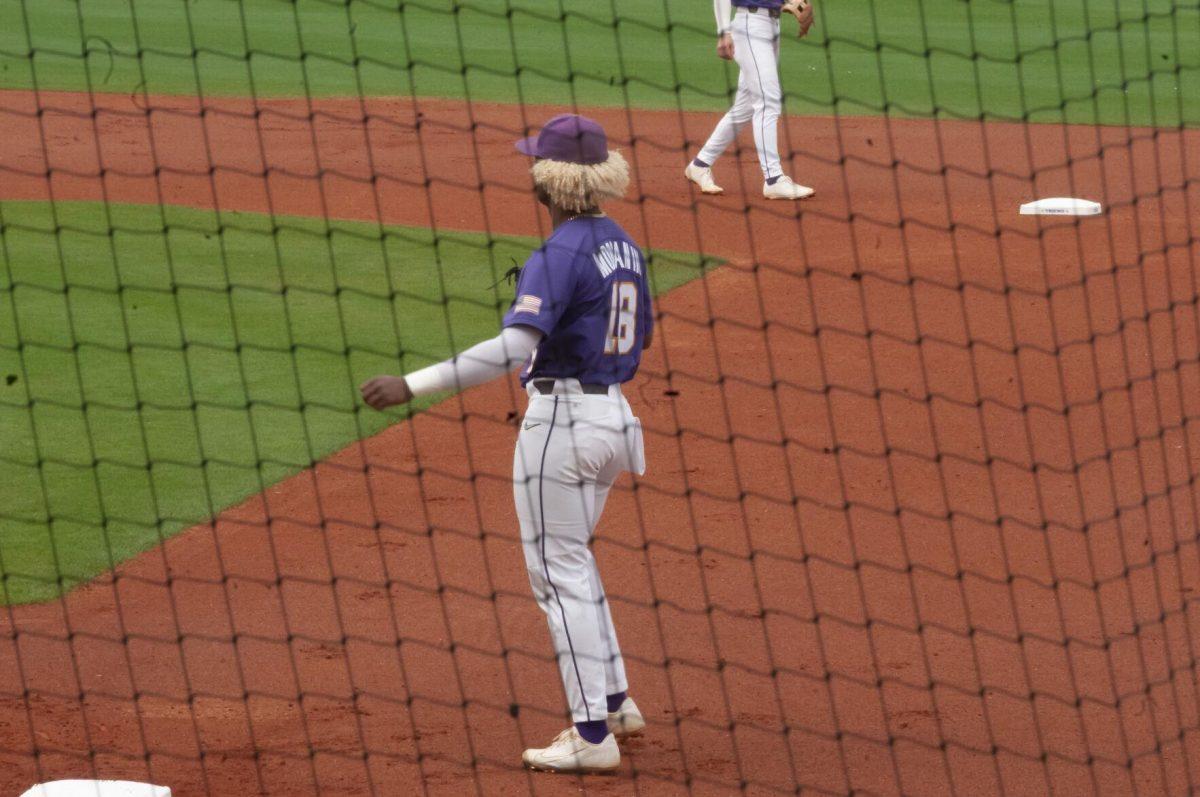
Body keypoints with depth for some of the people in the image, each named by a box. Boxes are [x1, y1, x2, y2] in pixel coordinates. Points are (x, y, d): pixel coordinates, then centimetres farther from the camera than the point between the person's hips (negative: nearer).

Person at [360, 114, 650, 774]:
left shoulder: (559, 254, -19)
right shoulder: (622, 245, 8)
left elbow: (511, 348, -29)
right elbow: (640, 334, 20)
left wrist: (411, 386, -32)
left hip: (561, 418, -9)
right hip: (613, 416, 9)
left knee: (559, 571, -1)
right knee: (569, 558, 23)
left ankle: (594, 734, -1)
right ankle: (615, 702, 27)